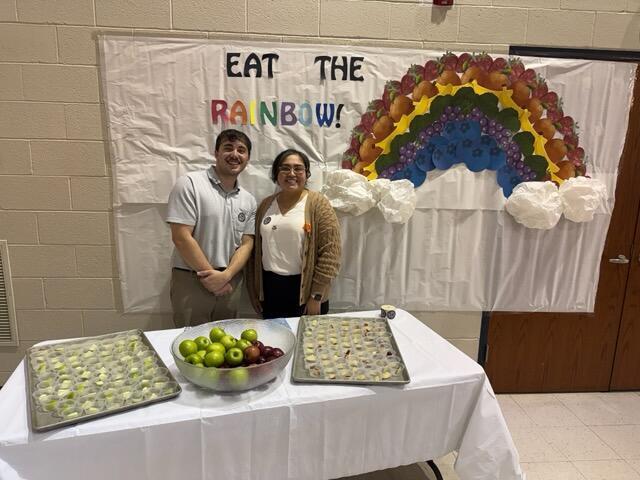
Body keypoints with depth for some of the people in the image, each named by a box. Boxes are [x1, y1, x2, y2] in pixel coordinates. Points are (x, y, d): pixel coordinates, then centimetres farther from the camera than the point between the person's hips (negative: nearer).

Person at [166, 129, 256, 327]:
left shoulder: (248, 200, 7)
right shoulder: (190, 183, -9)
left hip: (230, 283, 5)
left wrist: (225, 275, -13)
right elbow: (181, 237, -14)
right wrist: (210, 274, -11)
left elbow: (246, 244, 3)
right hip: (191, 280, -5)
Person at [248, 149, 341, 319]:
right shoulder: (266, 204, 7)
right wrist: (254, 289, 10)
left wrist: (316, 296, -13)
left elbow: (330, 254, -13)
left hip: (304, 289, -4)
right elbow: (255, 249, 12)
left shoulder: (318, 204, -8)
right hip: (270, 288, 4)